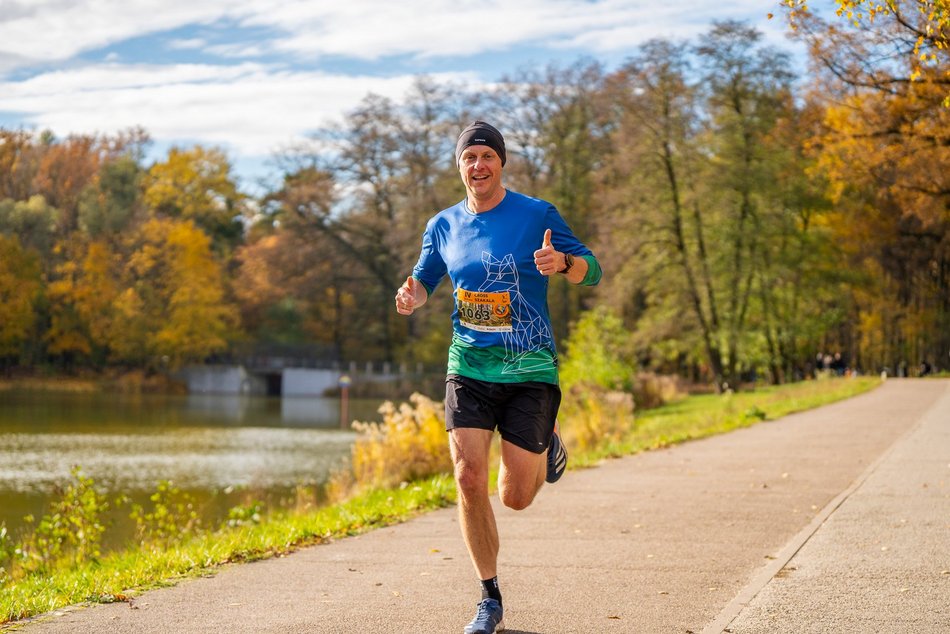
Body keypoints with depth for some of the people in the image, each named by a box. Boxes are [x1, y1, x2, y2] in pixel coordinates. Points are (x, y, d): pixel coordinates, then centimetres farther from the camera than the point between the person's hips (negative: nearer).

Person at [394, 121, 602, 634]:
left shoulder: (538, 215, -4)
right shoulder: (444, 225, 6)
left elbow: (591, 271, -2)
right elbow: (424, 279, 17)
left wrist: (562, 263, -26)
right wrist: (412, 298, -8)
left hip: (529, 369, -2)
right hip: (469, 367, 2)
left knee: (515, 497, 0)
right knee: (469, 481, -11)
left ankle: (545, 442, 36)